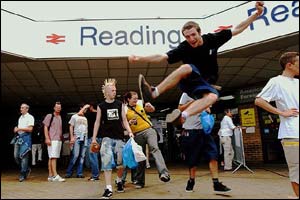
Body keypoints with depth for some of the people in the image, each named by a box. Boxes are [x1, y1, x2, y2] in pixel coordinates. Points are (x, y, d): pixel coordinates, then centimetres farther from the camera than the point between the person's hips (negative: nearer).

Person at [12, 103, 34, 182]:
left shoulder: (30, 117, -4)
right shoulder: (20, 117, 20)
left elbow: (30, 129, -12)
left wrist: (19, 128, -12)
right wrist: (16, 129, 6)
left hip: (25, 137, -8)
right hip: (18, 137, 8)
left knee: (23, 156, -8)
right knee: (16, 156, 5)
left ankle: (22, 174, 0)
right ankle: (27, 169, 23)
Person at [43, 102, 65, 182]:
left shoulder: (60, 117, 18)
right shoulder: (49, 116, 0)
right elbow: (45, 127, -4)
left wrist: (62, 138, 15)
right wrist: (47, 138, -13)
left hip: (59, 140, 6)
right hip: (52, 140, -6)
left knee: (52, 158, 9)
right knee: (53, 157, -11)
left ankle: (50, 176, 12)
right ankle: (55, 175, -14)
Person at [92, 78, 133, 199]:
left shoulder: (120, 104, 6)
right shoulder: (101, 106, 4)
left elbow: (124, 120, 6)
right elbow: (97, 122, 6)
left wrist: (130, 132, -7)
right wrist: (94, 138, 2)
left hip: (119, 137, 2)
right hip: (107, 137, -1)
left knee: (120, 161, 6)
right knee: (107, 161, -11)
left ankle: (119, 181, 33)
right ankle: (108, 188, -6)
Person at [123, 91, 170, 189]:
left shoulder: (141, 105, 13)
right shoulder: (125, 110, 3)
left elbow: (152, 110, 16)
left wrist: (149, 106, -5)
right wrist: (130, 123, -17)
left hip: (148, 130, 1)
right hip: (137, 135, -1)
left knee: (154, 148, -24)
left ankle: (164, 172, -37)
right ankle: (140, 181, 19)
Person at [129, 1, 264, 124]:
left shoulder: (212, 39, -4)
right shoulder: (184, 48, -12)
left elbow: (237, 30, 3)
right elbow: (162, 57, -22)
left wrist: (256, 14, -4)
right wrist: (139, 58, -34)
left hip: (206, 84, 2)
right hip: (189, 81, -2)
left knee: (212, 97, -35)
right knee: (186, 68, -36)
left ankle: (181, 115, -56)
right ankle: (153, 93, -46)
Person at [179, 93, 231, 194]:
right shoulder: (187, 94, 2)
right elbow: (180, 109, -4)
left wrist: (208, 109, 1)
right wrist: (192, 101, -12)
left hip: (204, 129, 4)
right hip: (190, 130, -4)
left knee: (213, 154, -9)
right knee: (192, 158, 6)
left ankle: (216, 183, -6)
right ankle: (191, 181, 24)